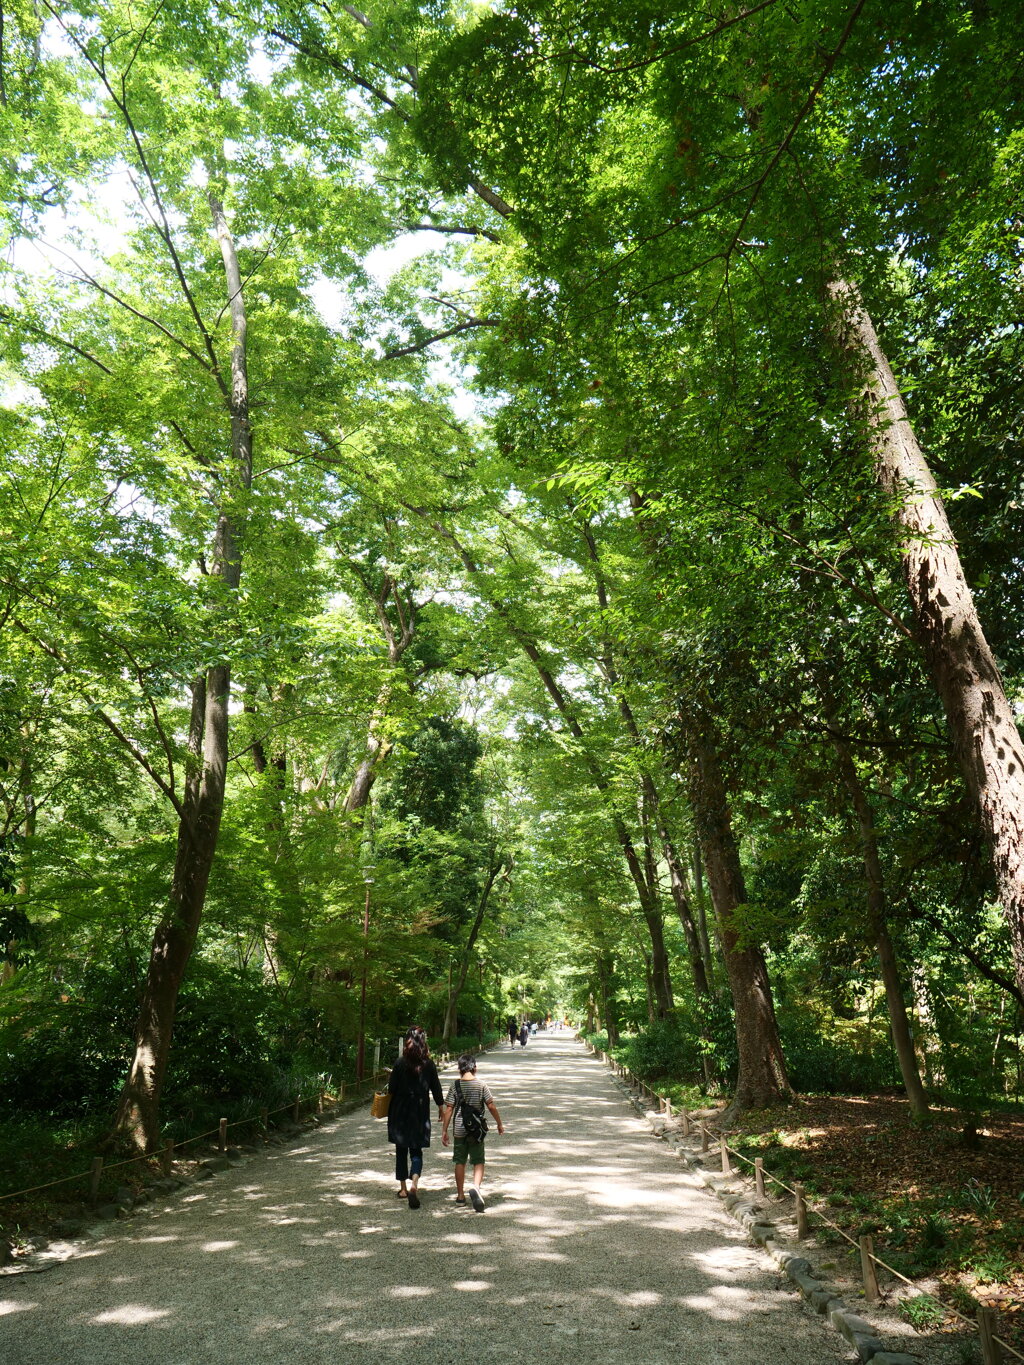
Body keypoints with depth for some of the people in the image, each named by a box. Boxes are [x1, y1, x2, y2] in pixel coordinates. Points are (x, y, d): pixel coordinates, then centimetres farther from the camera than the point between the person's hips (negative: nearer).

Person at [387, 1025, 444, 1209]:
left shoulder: (401, 1063, -12)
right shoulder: (428, 1064, -5)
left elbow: (392, 1088, -10)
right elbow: (436, 1087, 2)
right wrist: (441, 1107, 15)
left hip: (400, 1112, -1)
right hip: (420, 1113, 1)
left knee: (401, 1150, 15)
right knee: (416, 1150, 8)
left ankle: (403, 1188, 21)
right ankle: (414, 1184, -14)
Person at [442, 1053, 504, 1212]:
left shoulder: (455, 1085, -6)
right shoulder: (481, 1085, -6)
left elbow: (448, 1109, -6)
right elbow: (491, 1106, -3)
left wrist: (444, 1130, 1)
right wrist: (500, 1124, 10)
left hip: (459, 1130, 1)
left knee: (460, 1162, 15)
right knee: (478, 1162, 8)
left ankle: (460, 1195, 22)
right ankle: (475, 1186, -17)